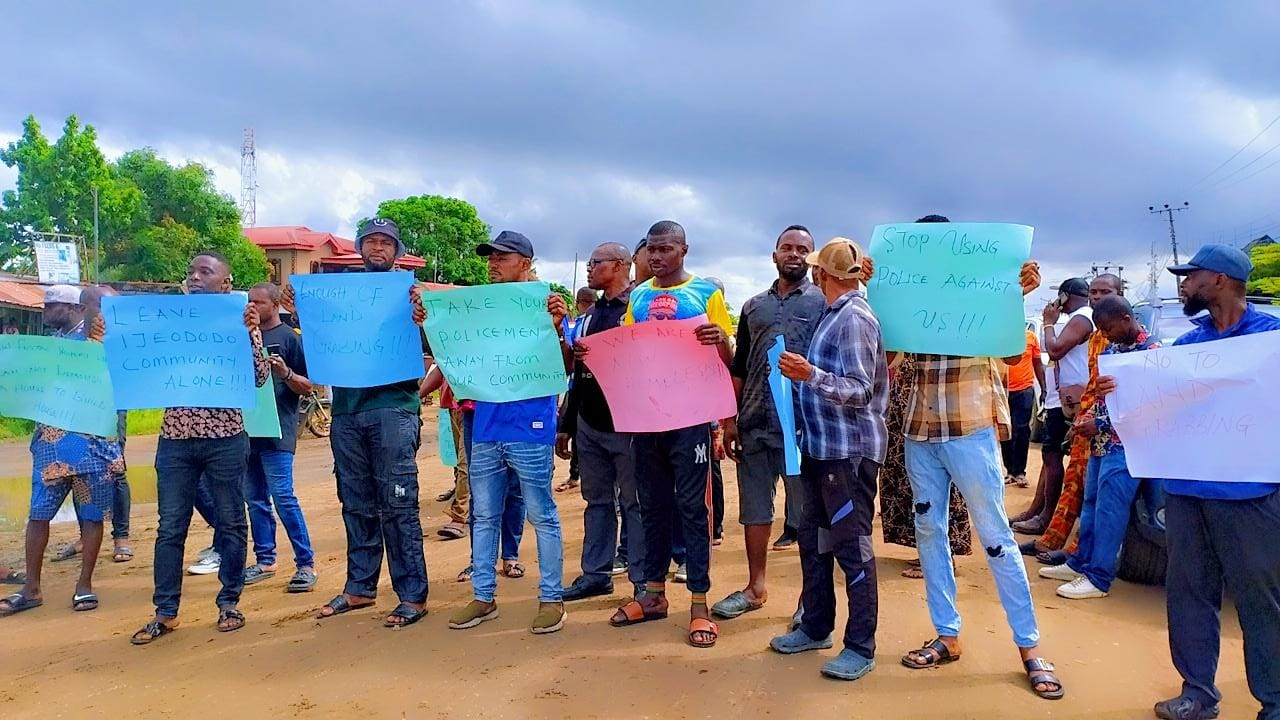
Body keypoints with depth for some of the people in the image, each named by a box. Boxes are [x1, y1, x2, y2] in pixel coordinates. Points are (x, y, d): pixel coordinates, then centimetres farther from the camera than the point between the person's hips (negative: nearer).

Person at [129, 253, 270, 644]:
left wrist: (248, 333, -19)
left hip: (225, 438, -3)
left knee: (231, 522, 7)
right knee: (170, 526, 7)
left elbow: (259, 378, -7)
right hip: (175, 437, 3)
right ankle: (165, 612, 17)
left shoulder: (241, 321, 1)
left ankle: (229, 602, 19)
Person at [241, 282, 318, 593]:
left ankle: (306, 564, -4)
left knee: (283, 497, -9)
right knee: (255, 499, 11)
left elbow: (307, 387, -3)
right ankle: (264, 560, 21)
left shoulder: (290, 337, -2)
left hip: (277, 431, -7)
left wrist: (286, 373, -22)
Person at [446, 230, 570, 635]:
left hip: (530, 429, -5)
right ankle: (483, 597, 22)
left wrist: (556, 329, -24)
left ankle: (551, 598, 12)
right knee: (483, 516, 11)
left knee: (542, 516, 2)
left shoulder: (544, 305, -2)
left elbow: (566, 368, -7)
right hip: (486, 427, 6)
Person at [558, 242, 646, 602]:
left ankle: (643, 580, 10)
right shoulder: (588, 315, 16)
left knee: (634, 503, 1)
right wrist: (566, 424, 19)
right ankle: (595, 574, 23)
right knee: (597, 500, 13)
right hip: (588, 425, 7)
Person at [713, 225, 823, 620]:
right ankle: (755, 587, 25)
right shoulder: (754, 306, 14)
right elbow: (738, 368, 14)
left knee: (806, 513, 4)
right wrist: (730, 420, 8)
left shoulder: (823, 301, 1)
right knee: (754, 509, 12)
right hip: (754, 424, 5)